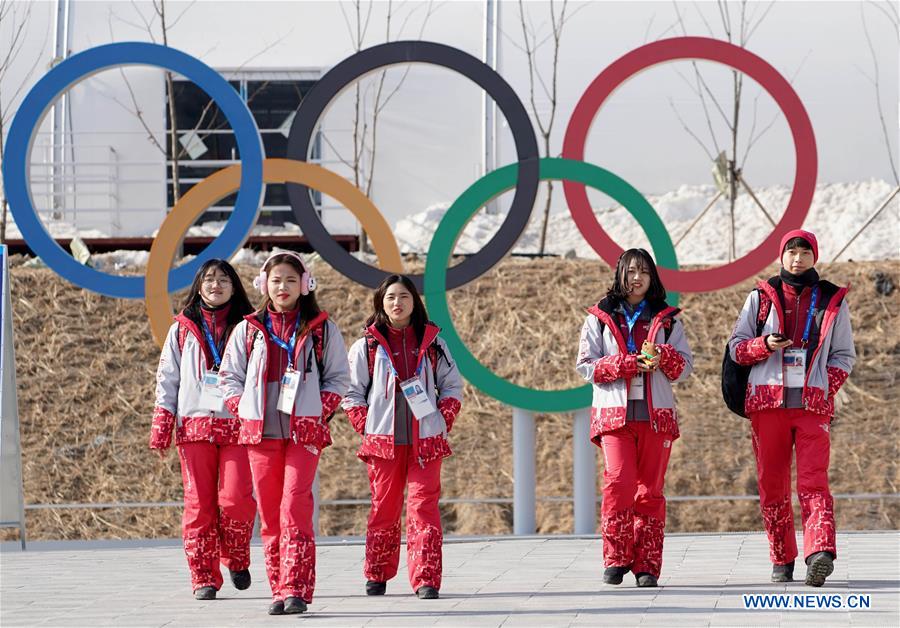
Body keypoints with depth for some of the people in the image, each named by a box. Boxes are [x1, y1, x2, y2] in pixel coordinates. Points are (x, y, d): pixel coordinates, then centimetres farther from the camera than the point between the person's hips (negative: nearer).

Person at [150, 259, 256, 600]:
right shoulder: (182, 329, 13)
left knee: (236, 499, -13)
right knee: (199, 503, -2)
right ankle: (204, 577, 3)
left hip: (237, 424, -1)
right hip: (195, 424, 1)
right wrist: (161, 427, 4)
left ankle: (237, 560, 12)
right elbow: (168, 379, 13)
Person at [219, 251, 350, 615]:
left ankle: (295, 590, -19)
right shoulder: (247, 330, 11)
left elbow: (338, 377, 10)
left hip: (304, 431, -3)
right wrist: (244, 412, 0)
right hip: (260, 432, 3)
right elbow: (230, 377, 14)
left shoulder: (322, 330, 7)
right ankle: (278, 590, 7)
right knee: (269, 515, 2)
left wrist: (320, 411, -4)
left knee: (295, 510, -15)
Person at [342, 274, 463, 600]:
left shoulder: (431, 342, 8)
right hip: (383, 440, 0)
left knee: (424, 507, -7)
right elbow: (352, 391, 5)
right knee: (384, 508, 5)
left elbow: (452, 386, 12)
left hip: (426, 441, 0)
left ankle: (426, 579, -11)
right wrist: (367, 428, -4)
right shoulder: (367, 346, 4)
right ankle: (377, 575, 15)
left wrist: (444, 421, 0)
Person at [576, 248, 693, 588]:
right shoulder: (600, 318, 11)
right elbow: (585, 365, 2)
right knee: (619, 483, -16)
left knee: (650, 490, -1)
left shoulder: (667, 319, 14)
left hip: (656, 415, 2)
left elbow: (685, 366, 9)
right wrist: (627, 364, -12)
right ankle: (616, 559, -8)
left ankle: (647, 565, 1)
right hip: (615, 414, -1)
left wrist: (663, 357, -13)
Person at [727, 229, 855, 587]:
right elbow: (736, 346, 9)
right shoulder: (761, 298, 11)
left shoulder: (833, 301, 12)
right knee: (772, 485, 1)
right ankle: (782, 561, 10)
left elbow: (844, 355, 16)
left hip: (813, 403, -1)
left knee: (813, 480, -15)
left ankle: (820, 554, -31)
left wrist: (827, 387, -2)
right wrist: (765, 345, -12)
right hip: (768, 400, 1)